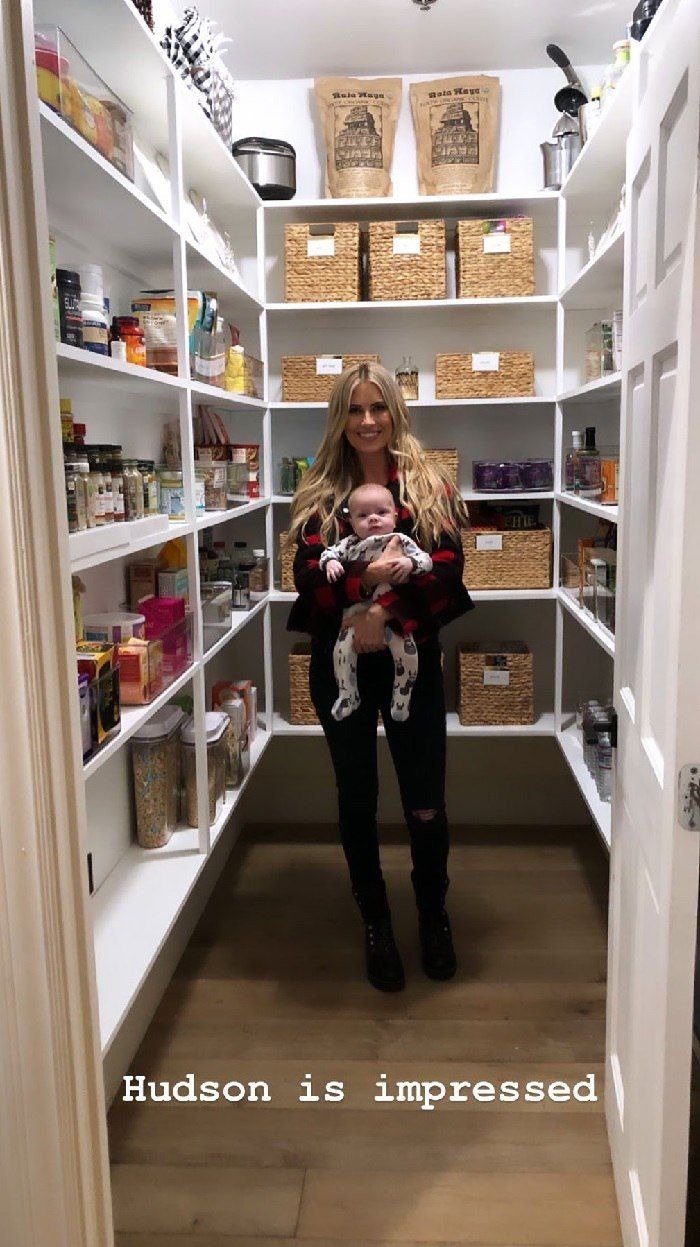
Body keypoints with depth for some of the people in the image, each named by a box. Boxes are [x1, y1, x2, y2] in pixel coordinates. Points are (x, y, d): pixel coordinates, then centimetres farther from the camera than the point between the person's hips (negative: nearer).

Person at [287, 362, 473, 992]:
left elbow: (447, 566, -10)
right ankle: (376, 923, 32)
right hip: (339, 663, 1)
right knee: (357, 799, 13)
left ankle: (434, 915, 32)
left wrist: (385, 610, -22)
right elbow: (310, 579, -7)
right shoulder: (319, 494, 4)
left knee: (426, 803, 5)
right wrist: (363, 578, -27)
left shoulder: (429, 486, 2)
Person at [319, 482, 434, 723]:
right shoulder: (350, 544, 4)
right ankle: (347, 695, 9)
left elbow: (426, 559, -4)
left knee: (407, 653, -13)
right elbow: (330, 552, 8)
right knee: (343, 649, -13)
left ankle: (401, 700, 10)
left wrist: (410, 563, -24)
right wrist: (330, 562, -15)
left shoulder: (403, 542, 1)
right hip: (357, 613, 1)